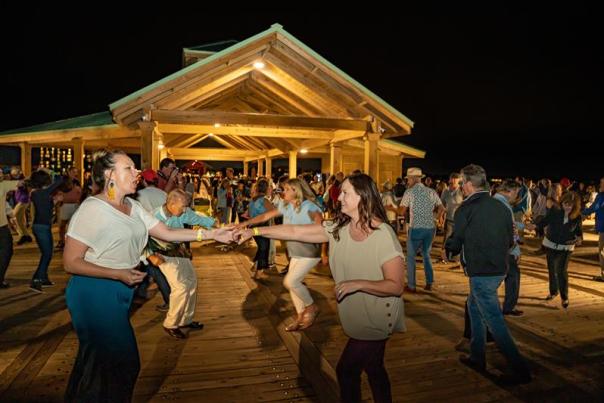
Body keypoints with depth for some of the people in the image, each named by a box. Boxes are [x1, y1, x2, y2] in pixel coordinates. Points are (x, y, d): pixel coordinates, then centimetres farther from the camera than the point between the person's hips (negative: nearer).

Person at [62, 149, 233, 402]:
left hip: (120, 291, 7)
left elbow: (167, 233, 2)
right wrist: (118, 274, -23)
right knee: (118, 359, 3)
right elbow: (70, 262, -17)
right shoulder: (92, 209, -17)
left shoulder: (132, 207, 7)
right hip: (95, 292, -7)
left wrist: (212, 234, -4)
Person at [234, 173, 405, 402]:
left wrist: (358, 284, -34)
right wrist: (254, 231, -10)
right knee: (373, 370, 22)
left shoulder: (384, 236, -23)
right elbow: (295, 232, -7)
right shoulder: (338, 229, -6)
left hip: (375, 320, -6)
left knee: (346, 369, 3)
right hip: (357, 317, 6)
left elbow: (395, 287, -22)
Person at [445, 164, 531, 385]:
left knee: (494, 320, 1)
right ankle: (477, 357, 32)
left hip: (481, 273, -8)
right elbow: (510, 240, 12)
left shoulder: (466, 209, -14)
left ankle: (520, 370, 6)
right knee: (474, 306, 22)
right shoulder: (501, 207, 5)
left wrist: (449, 248, 13)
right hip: (499, 269, 8)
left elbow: (455, 244, -9)